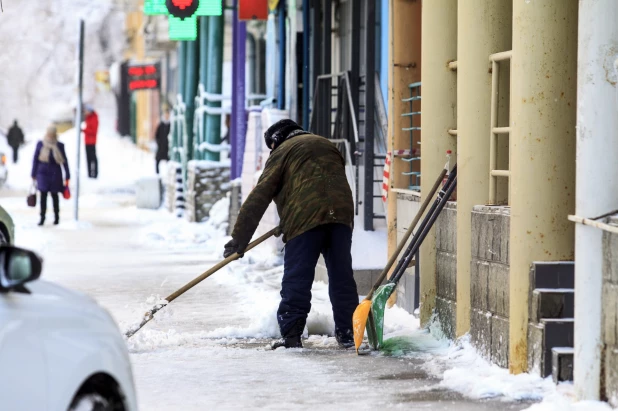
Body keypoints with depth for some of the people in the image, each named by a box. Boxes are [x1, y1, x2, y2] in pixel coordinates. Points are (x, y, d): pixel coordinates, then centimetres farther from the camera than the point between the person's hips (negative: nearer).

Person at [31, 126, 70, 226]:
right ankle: (42, 218, -4)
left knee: (54, 195, 9)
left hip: (55, 174, 0)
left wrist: (67, 176, 2)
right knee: (43, 195, -7)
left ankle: (56, 217, 20)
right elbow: (35, 160, 6)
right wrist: (34, 175, 5)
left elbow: (64, 161, 4)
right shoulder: (40, 144, 0)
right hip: (43, 173, 0)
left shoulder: (59, 146, 0)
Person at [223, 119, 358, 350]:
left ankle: (291, 335, -8)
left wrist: (240, 238, 6)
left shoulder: (283, 152, 11)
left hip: (305, 218, -5)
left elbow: (259, 197, 5)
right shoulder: (326, 145, 30)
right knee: (342, 276, 10)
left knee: (296, 279, -3)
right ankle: (347, 332, 11)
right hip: (342, 214, 5)